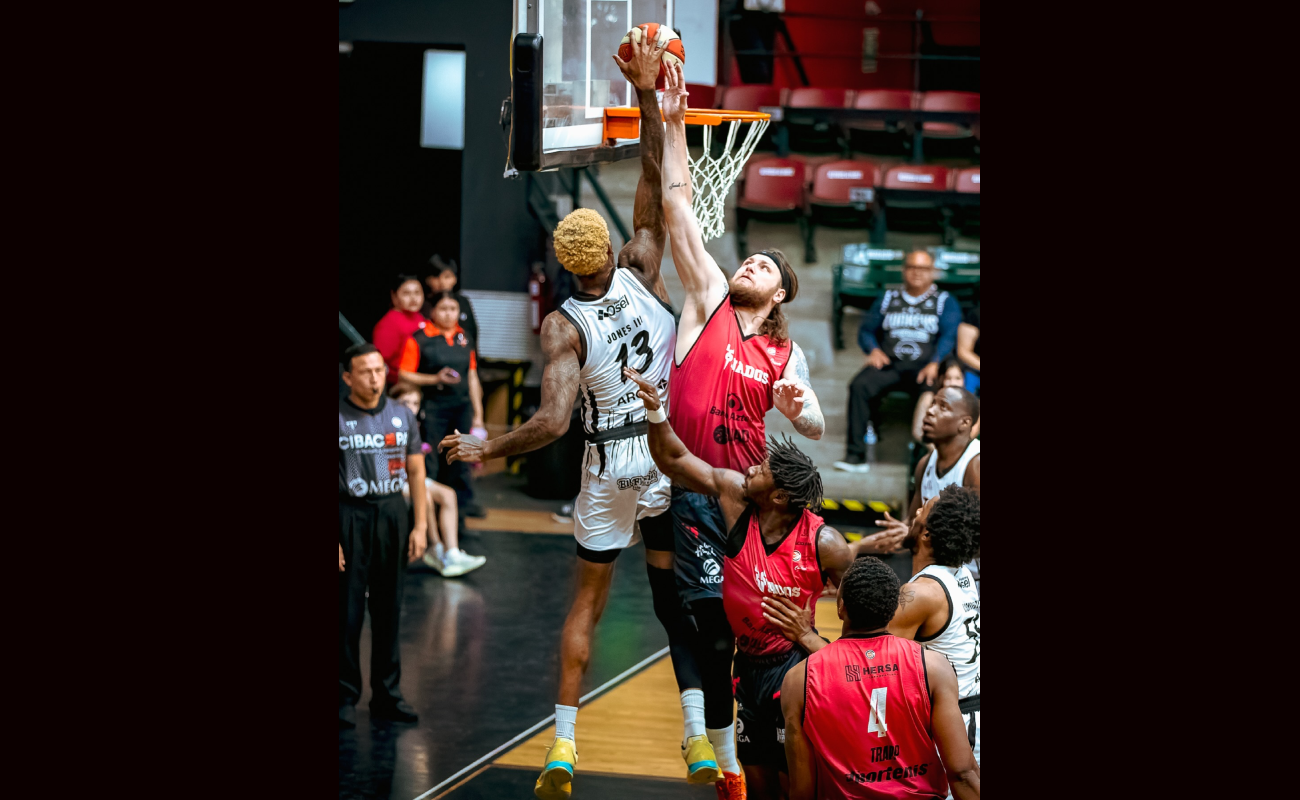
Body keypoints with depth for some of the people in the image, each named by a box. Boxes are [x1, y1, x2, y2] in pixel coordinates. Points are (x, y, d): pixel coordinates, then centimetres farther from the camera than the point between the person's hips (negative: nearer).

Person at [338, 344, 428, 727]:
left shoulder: (402, 416, 6)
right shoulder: (340, 419, -7)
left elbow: (416, 472, 11)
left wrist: (420, 526, 4)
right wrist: (333, 538, -12)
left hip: (393, 514, 4)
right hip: (350, 517, -4)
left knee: (388, 610, 9)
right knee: (347, 613, 0)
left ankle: (387, 694, 19)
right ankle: (346, 696, 9)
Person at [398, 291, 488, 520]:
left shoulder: (465, 338, 13)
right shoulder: (420, 339, -5)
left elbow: (472, 377, 17)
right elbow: (404, 375, -8)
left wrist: (477, 413, 15)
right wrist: (435, 379, -17)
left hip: (462, 406, 5)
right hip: (433, 406, -5)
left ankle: (464, 500, 19)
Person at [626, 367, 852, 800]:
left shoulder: (823, 544, -21)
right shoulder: (735, 496, -10)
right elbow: (674, 461, -2)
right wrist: (655, 411, -15)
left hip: (793, 664, -5)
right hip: (748, 663, 5)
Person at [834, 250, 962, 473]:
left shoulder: (945, 302, 16)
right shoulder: (888, 299, 25)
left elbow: (949, 337, 1)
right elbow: (866, 330, 25)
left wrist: (935, 364, -18)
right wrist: (874, 350, 1)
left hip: (923, 366, -2)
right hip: (889, 363, 2)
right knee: (859, 385, -29)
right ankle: (856, 455, -31)